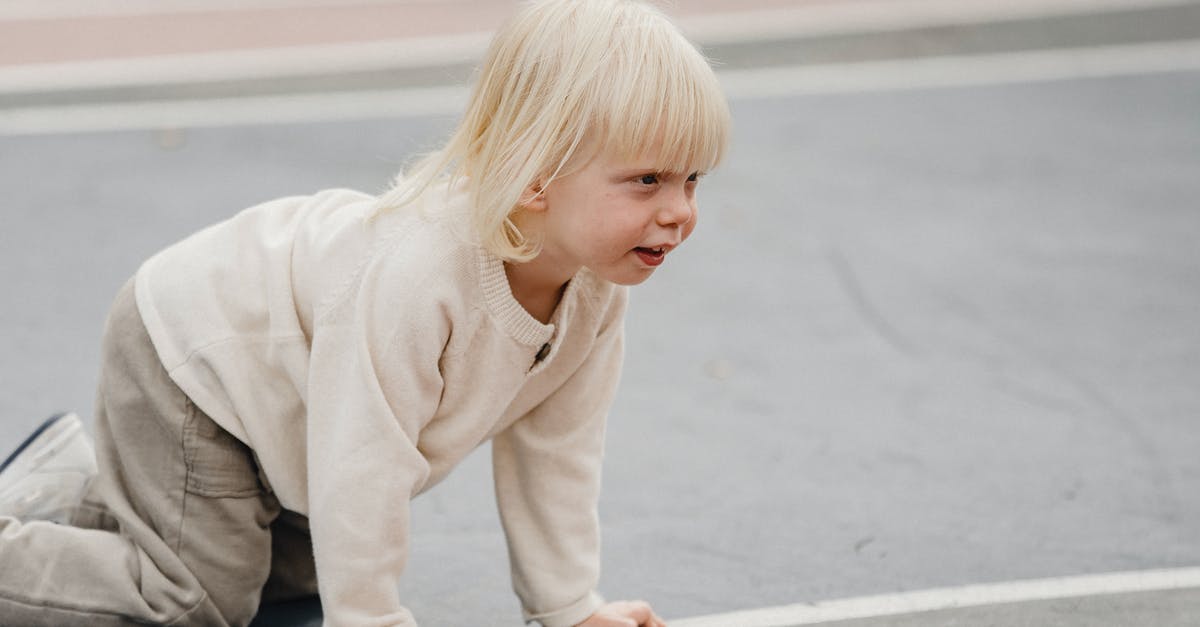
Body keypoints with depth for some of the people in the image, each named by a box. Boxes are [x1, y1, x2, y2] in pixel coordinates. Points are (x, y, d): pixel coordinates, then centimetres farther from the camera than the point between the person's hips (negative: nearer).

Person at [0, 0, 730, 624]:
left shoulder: (597, 288, -19)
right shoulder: (413, 276, -45)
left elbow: (552, 446, -6)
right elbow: (362, 468, -39)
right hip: (189, 356, -9)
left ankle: (87, 490, 36)